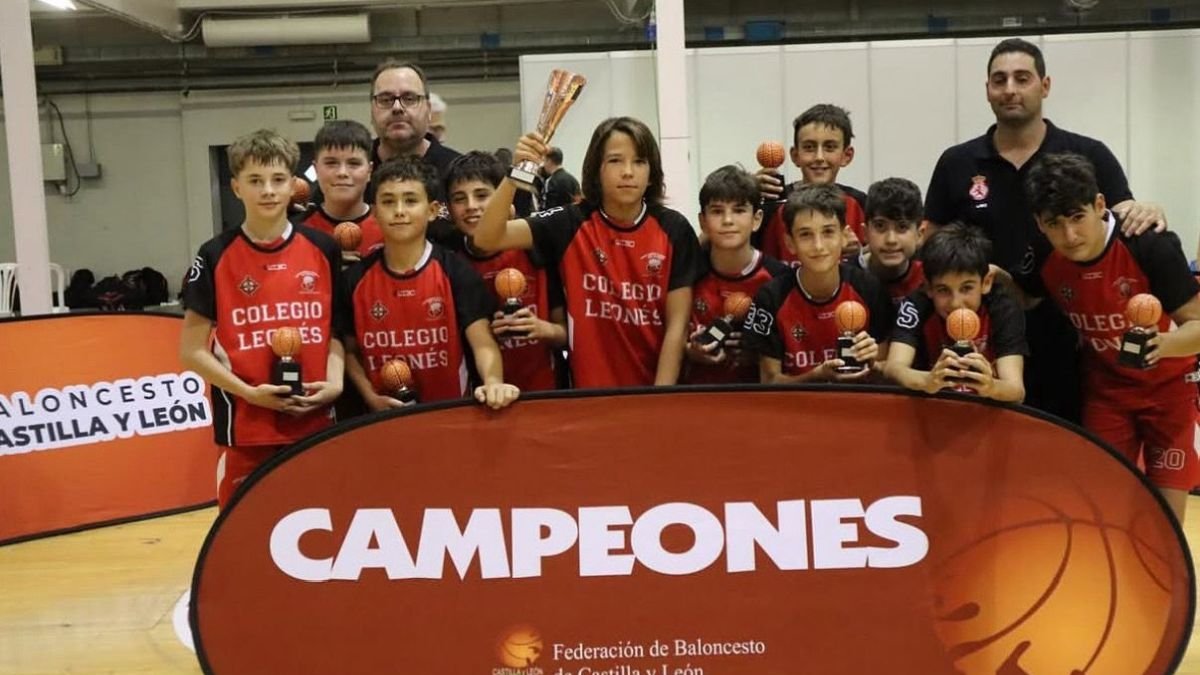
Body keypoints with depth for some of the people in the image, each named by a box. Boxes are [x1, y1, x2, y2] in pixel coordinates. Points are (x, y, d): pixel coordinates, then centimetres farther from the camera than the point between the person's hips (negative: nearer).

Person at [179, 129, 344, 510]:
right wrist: (248, 392, -13)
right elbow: (192, 351, -1)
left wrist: (334, 382, -6)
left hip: (316, 423, 2)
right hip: (247, 426, -2)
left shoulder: (322, 250, 5)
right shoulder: (216, 256, -2)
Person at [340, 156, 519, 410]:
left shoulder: (456, 271, -7)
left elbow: (483, 343, -15)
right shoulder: (355, 278, 0)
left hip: (450, 410, -1)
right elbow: (350, 351, 9)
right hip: (384, 416, 1)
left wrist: (493, 382, -34)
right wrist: (371, 397, -6)